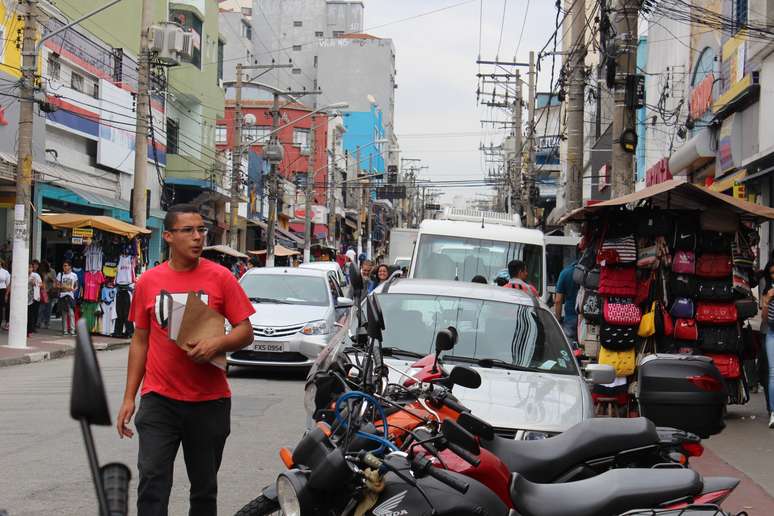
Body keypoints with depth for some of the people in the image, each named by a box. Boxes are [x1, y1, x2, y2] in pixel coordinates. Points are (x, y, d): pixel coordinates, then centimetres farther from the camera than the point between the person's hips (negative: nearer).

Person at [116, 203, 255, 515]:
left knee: (205, 487, 12)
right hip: (159, 399, 0)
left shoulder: (220, 277, -2)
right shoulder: (148, 282, 4)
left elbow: (246, 332, 0)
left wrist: (218, 343, -22)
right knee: (152, 484, -8)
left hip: (210, 401, 0)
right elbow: (140, 341, 10)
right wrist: (129, 398, 6)